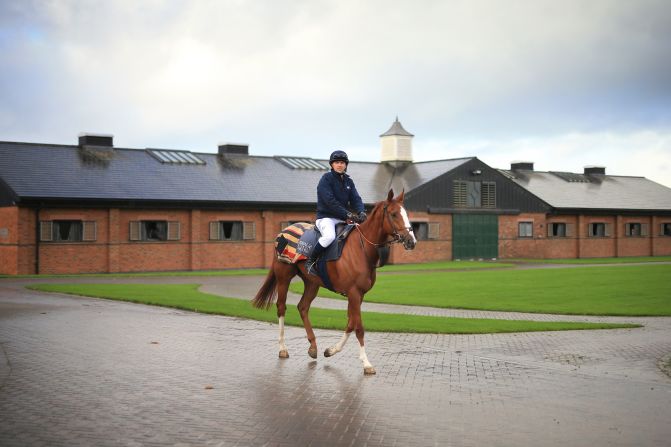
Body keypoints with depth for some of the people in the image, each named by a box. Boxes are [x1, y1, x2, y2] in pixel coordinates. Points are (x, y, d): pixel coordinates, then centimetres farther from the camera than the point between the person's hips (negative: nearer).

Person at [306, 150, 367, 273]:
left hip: (342, 219, 7)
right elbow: (330, 202, -18)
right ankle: (310, 261, -19)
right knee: (329, 236, -36)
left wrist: (361, 213, -18)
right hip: (326, 217, -7)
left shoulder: (348, 181, 13)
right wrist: (348, 214, -24)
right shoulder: (326, 179, -7)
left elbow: (356, 199, 4)